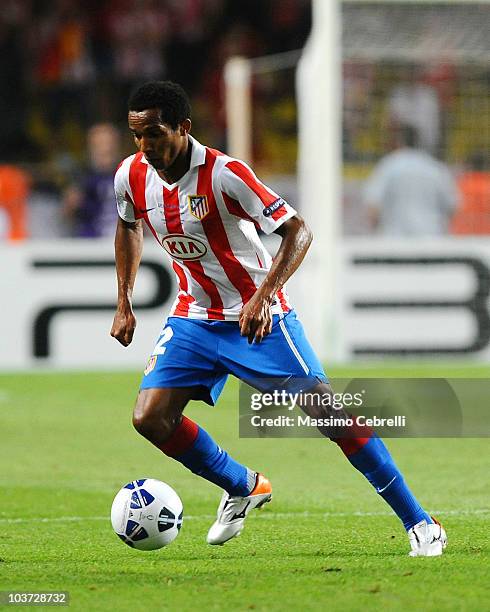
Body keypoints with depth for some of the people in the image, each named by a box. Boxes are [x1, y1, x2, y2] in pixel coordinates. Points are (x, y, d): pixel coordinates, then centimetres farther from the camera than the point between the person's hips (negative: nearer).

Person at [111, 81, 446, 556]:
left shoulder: (223, 174, -24)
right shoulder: (131, 177, -6)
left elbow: (297, 231, -21)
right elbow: (128, 227, 18)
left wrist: (264, 295, -33)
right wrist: (124, 304, 13)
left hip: (258, 316, -6)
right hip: (193, 317, 6)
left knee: (325, 410, -15)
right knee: (150, 419, -8)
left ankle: (419, 523, -8)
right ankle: (242, 487, 17)